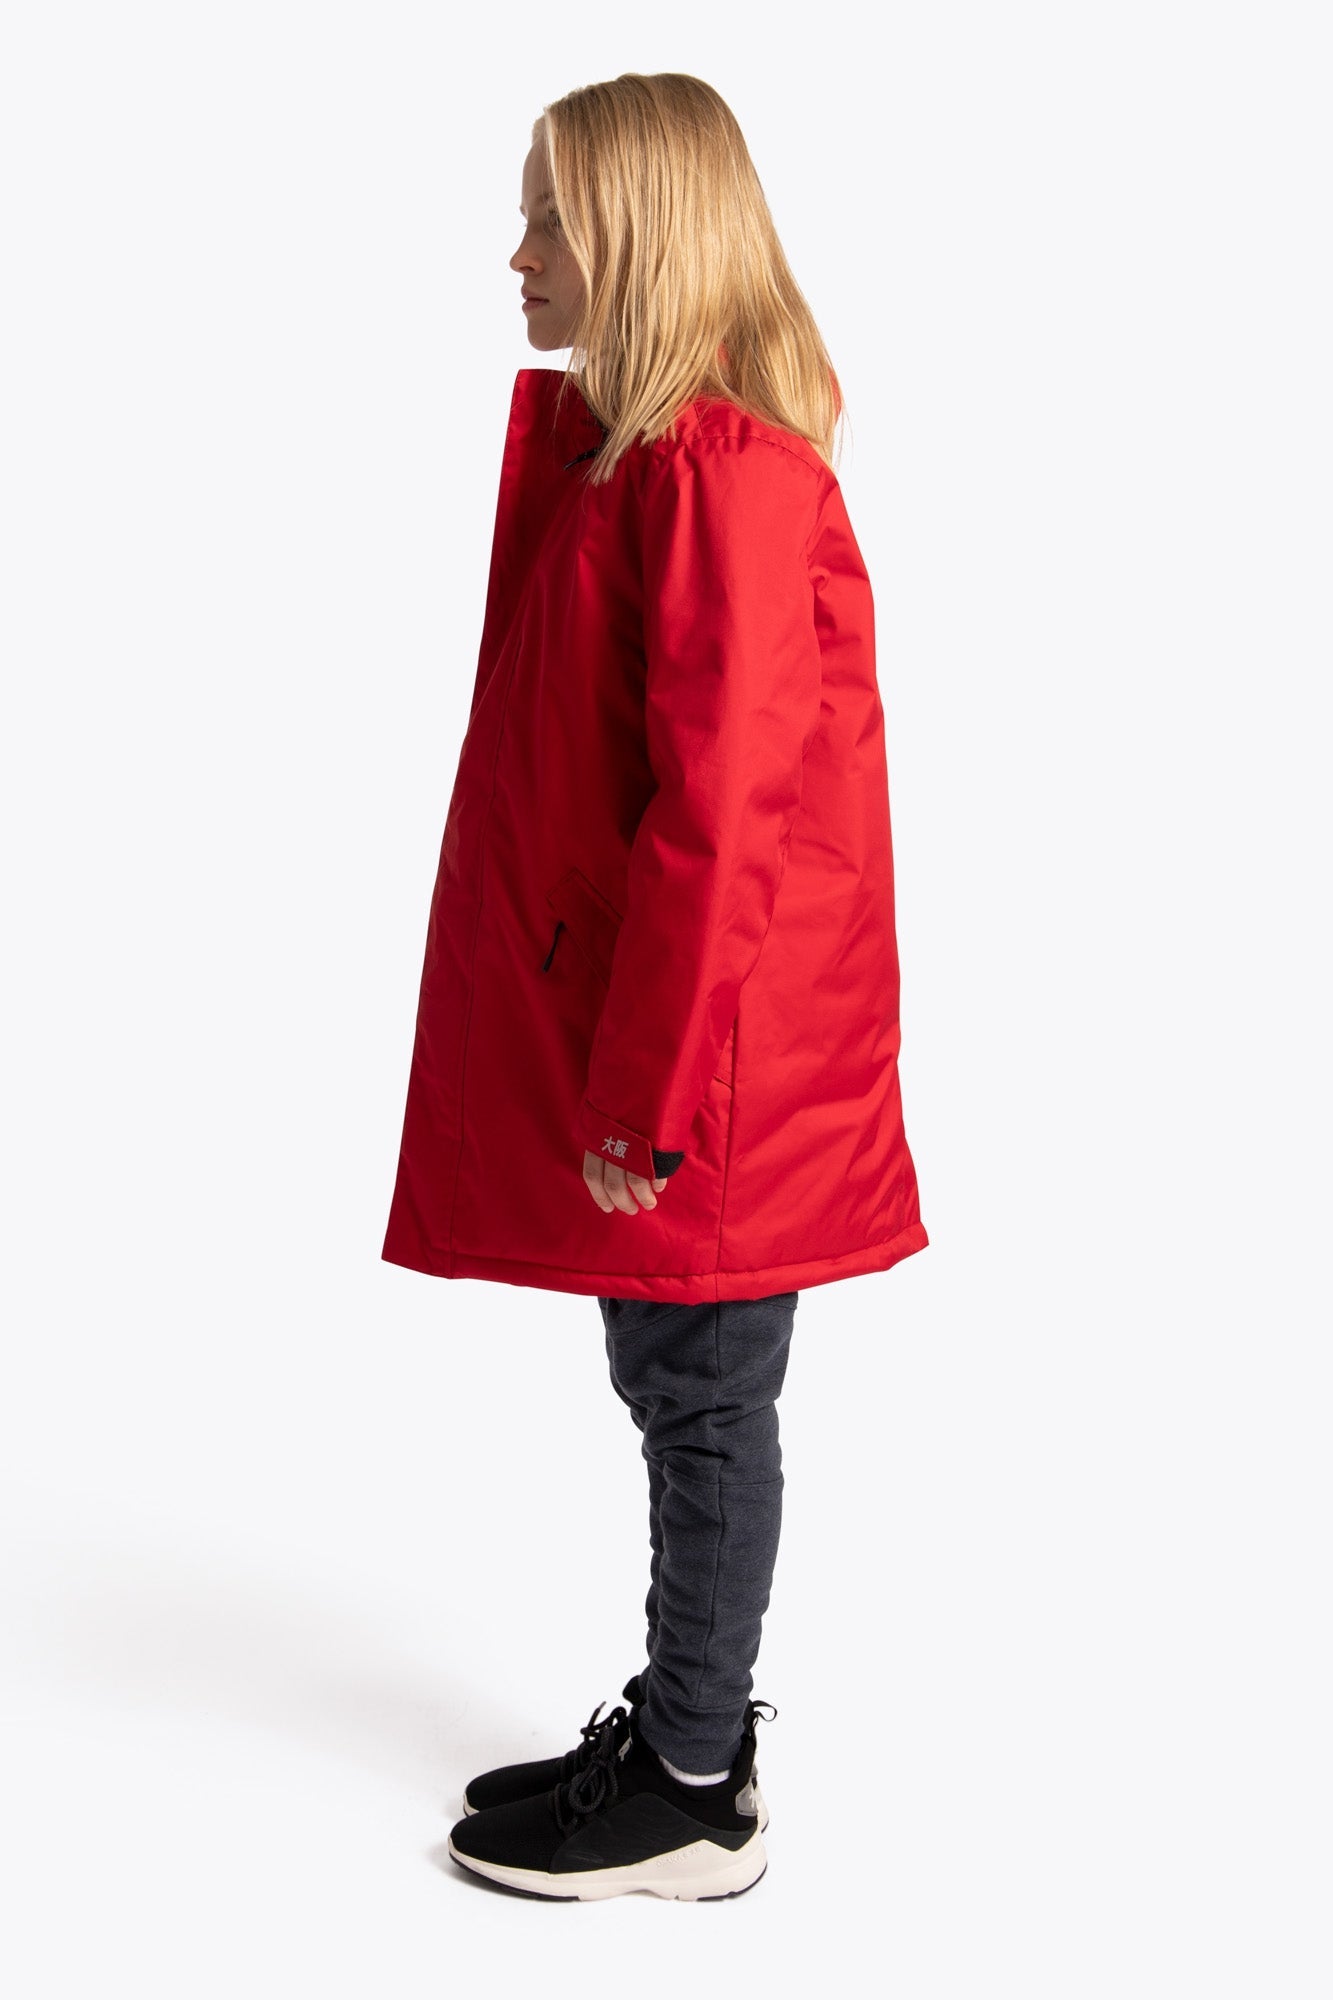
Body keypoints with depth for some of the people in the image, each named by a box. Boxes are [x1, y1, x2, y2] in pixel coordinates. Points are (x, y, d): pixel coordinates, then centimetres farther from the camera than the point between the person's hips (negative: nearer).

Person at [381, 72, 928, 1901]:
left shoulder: (716, 476, -19)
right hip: (624, 1017, 9)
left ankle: (694, 1800, 19)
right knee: (679, 1391, 18)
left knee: (701, 1398, 4)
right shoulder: (630, 447, 12)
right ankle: (690, 1723, 33)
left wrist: (647, 1083, -20)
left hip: (702, 1050, -9)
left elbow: (721, 805, -22)